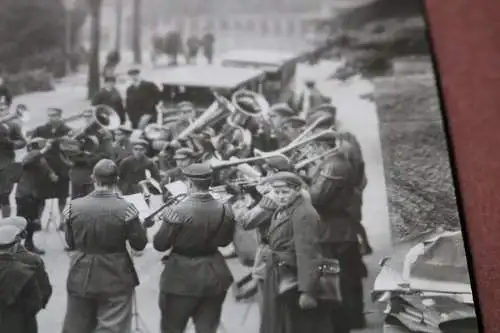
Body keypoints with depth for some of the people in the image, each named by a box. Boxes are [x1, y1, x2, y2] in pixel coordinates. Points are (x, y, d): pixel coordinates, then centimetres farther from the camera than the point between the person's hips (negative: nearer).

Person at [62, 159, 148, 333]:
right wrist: (142, 225, 8)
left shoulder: (74, 207, -7)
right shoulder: (125, 209, -16)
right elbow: (139, 244, -6)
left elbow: (70, 243, 4)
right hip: (115, 279, -3)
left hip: (81, 276, 3)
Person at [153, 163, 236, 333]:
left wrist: (167, 221, 5)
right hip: (214, 277, 4)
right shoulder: (225, 210, -6)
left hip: (182, 278, -4)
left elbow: (159, 245, -10)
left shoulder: (178, 211, -20)